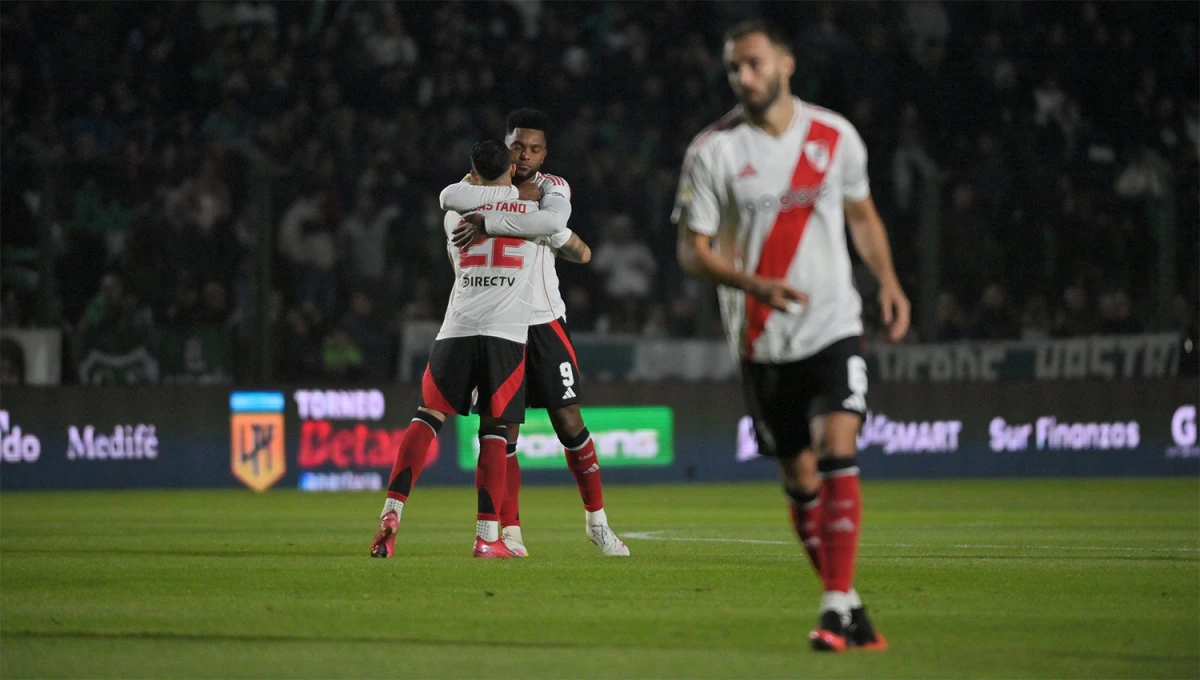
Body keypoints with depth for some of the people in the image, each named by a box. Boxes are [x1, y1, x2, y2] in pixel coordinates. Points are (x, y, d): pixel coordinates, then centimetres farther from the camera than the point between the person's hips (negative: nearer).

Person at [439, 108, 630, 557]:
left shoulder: (553, 188, 3)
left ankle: (596, 520, 11)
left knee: (569, 422, -3)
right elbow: (449, 197, -19)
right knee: (504, 431, -1)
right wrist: (513, 195, -20)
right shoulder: (485, 184, 5)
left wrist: (490, 222, -30)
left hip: (544, 321, 0)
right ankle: (511, 533, 6)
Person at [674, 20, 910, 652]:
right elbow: (693, 250, -5)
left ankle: (837, 607, -20)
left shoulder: (836, 136, 2)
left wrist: (888, 280, 4)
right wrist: (754, 284, -22)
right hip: (762, 339, 0)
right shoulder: (712, 151, -5)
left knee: (837, 451, -18)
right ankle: (848, 605, 18)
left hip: (833, 325, 0)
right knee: (799, 477, 4)